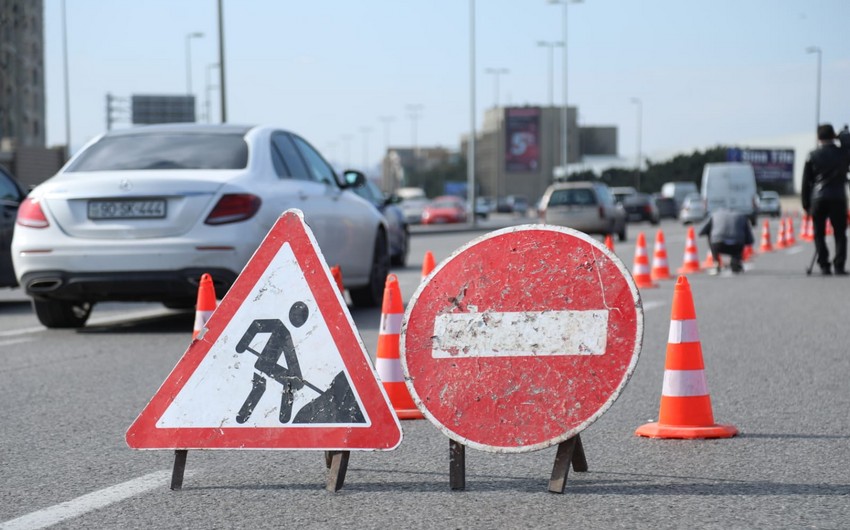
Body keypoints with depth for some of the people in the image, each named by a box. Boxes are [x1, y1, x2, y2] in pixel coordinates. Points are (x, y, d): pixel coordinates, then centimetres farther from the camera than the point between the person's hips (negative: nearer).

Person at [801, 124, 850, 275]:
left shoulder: (812, 156, 2)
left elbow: (806, 182, 5)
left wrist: (806, 205, 12)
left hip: (818, 198, 0)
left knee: (819, 234, 7)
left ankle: (824, 265, -1)